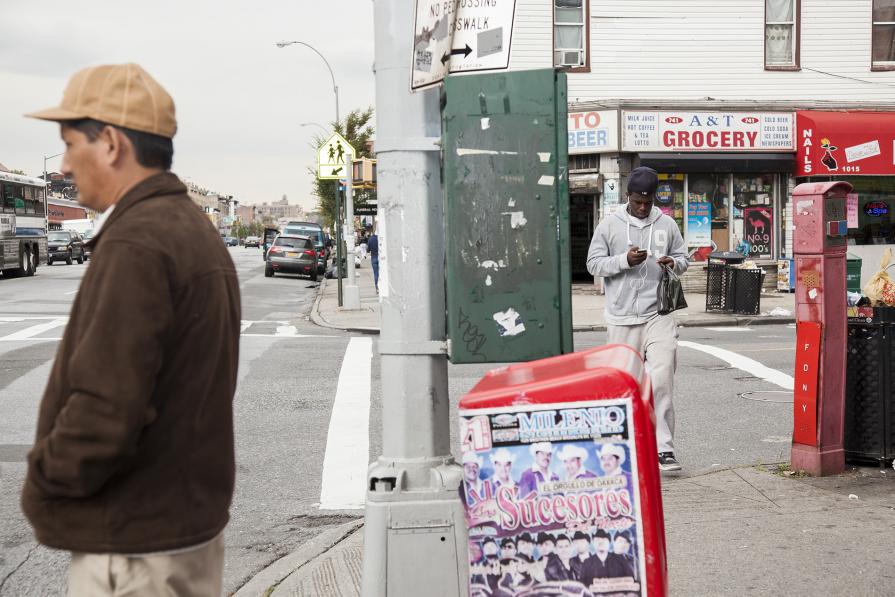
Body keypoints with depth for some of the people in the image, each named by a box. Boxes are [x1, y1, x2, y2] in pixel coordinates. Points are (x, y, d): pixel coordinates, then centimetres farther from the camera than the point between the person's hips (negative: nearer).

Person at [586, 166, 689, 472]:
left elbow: (683, 258, 18)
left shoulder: (667, 224, 9)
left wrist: (673, 263, -6)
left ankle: (664, 448, -10)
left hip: (658, 313, 0)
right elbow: (594, 263, 2)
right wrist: (625, 260, -14)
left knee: (662, 378, -11)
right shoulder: (610, 225, 4)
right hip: (622, 317, 0)